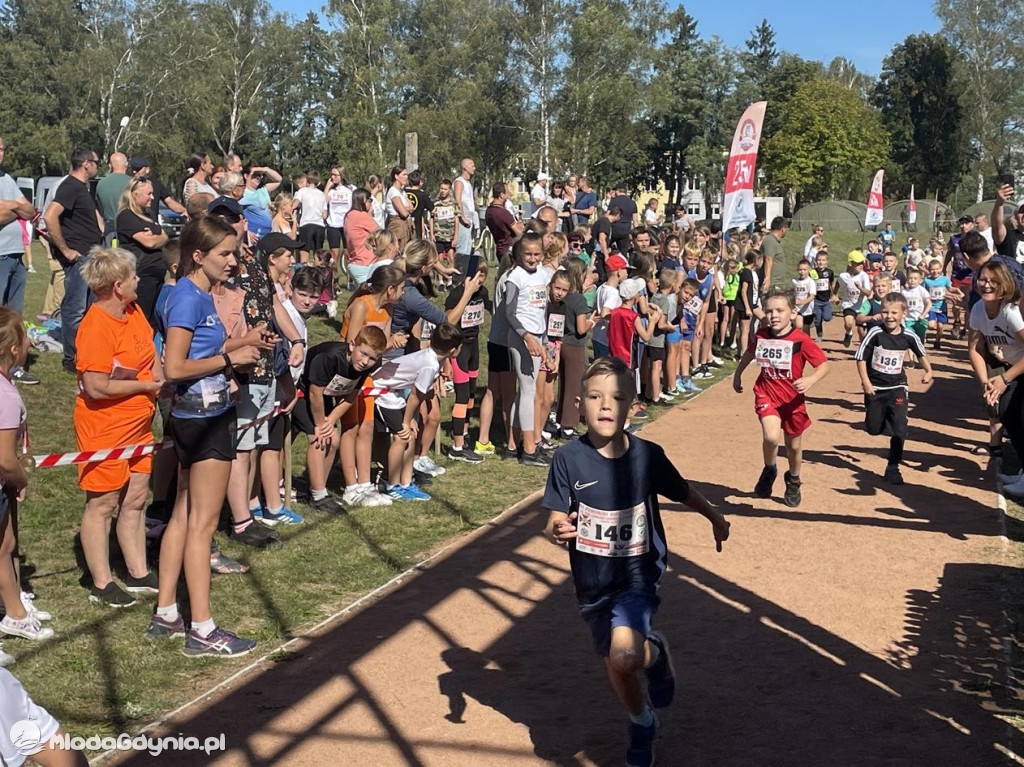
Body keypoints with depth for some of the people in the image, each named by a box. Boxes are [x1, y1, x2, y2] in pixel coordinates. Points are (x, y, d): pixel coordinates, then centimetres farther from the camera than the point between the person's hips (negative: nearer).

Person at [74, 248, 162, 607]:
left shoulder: (133, 311, 4)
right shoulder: (96, 328, -23)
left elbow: (150, 351, 20)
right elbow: (97, 387, -26)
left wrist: (159, 377, -1)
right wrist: (148, 386, -16)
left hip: (138, 424, 9)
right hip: (104, 428, -8)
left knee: (135, 499, 15)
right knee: (103, 504, 3)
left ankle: (139, 575, 27)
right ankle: (102, 584, 15)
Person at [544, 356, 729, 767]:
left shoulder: (648, 455, -11)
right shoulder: (568, 458, -14)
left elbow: (682, 491, 8)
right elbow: (556, 521, -13)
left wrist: (715, 516, 21)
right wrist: (555, 531, -36)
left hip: (637, 574, -2)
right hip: (591, 581, 2)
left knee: (625, 655, -26)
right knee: (617, 669, 16)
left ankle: (655, 651, 10)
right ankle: (643, 726, 47)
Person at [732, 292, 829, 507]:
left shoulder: (801, 340, -19)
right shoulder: (760, 336, -7)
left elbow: (824, 364, -16)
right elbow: (749, 353, 15)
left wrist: (810, 380, -34)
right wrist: (737, 374, 23)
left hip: (792, 399, -1)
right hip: (766, 394, 1)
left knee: (794, 445, 17)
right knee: (771, 437, -24)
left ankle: (793, 481, 46)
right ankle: (769, 470, 8)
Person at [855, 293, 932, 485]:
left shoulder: (909, 336, -7)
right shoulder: (875, 332, -16)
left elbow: (921, 353, 13)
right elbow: (861, 358, -9)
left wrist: (928, 370, -1)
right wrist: (866, 382, -14)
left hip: (897, 387, 1)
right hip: (875, 387, -1)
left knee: (899, 429, -10)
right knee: (874, 429, 9)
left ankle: (893, 468, 4)